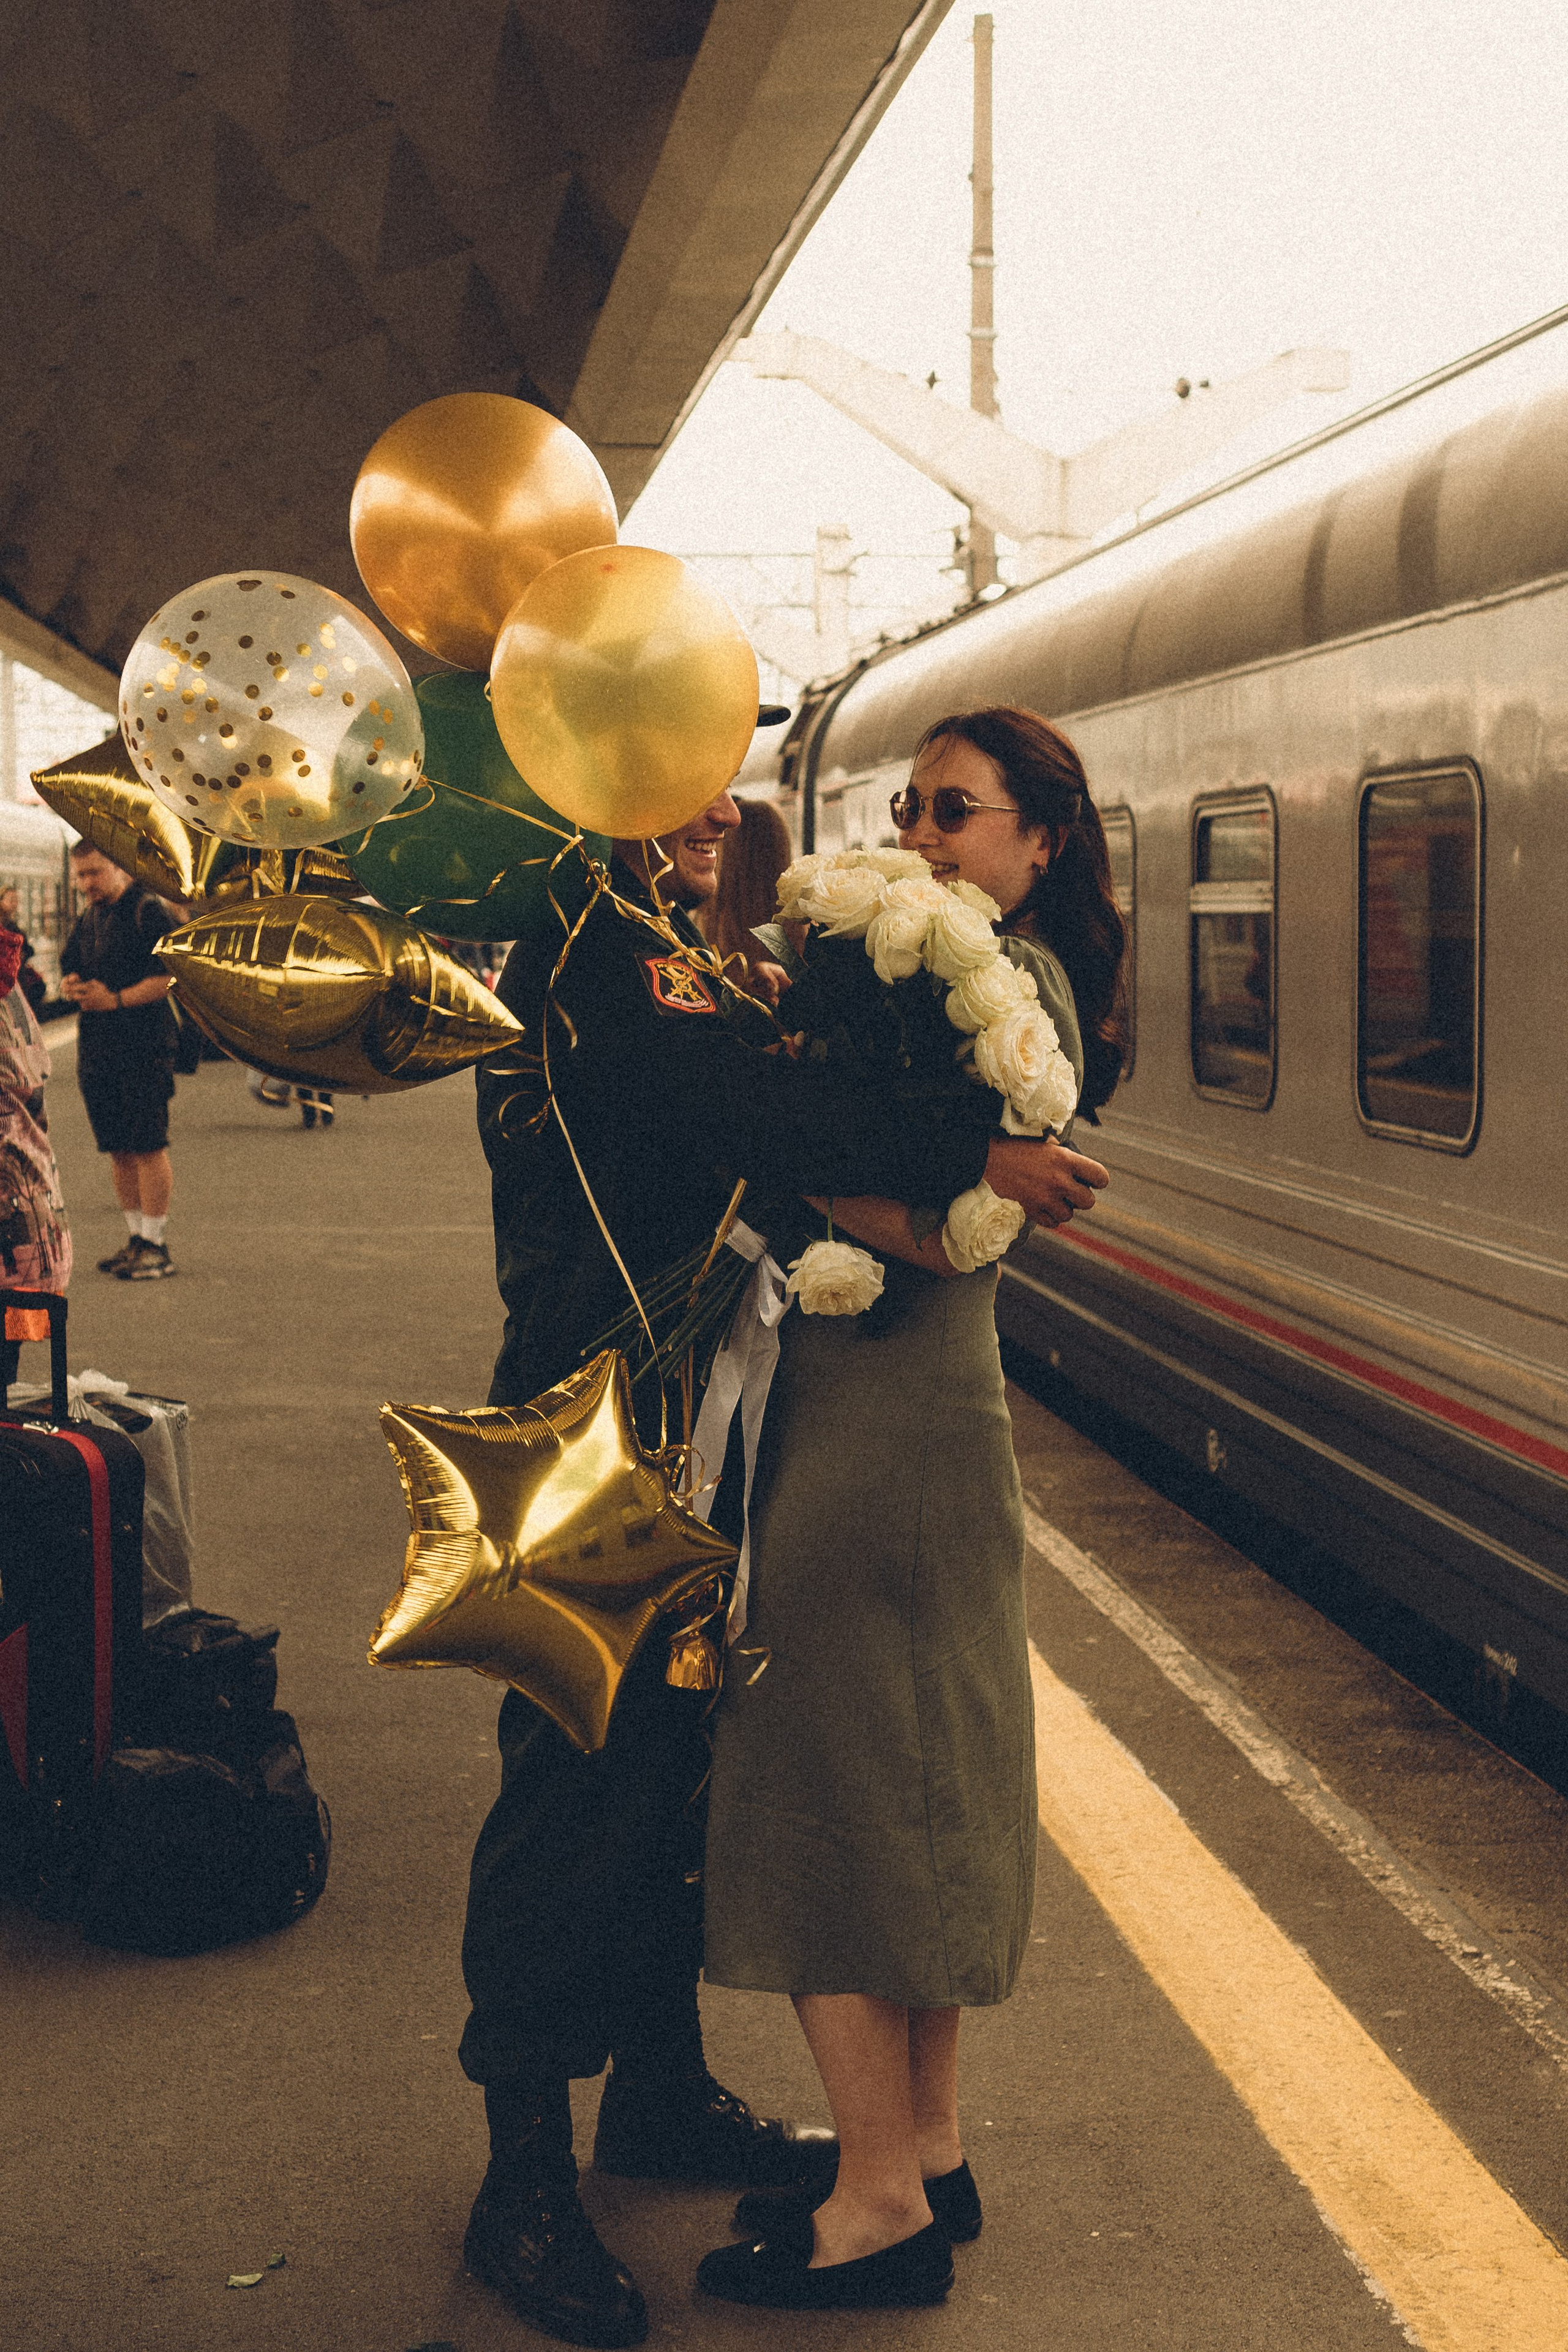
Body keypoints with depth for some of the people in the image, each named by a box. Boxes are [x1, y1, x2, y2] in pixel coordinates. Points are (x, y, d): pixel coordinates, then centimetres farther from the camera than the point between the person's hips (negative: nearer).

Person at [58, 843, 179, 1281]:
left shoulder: (149, 912, -8)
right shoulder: (88, 919, 17)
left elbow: (170, 977, -15)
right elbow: (69, 969, 23)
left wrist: (116, 999, -20)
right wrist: (71, 986, 0)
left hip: (144, 1047, -8)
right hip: (96, 1047, 8)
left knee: (148, 1146, -7)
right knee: (118, 1149, 10)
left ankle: (155, 1245, -3)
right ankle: (136, 1239, 18)